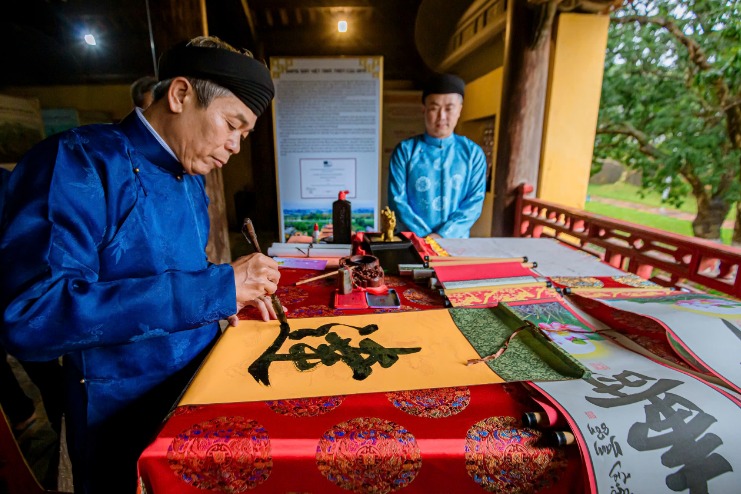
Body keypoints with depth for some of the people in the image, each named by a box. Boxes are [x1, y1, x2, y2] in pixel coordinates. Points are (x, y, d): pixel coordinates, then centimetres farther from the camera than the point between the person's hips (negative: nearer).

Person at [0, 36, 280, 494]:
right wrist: (217, 287, -31)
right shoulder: (79, 162, -19)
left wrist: (234, 290, -4)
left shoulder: (191, 180, 4)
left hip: (203, 391, 7)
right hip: (127, 420, -7)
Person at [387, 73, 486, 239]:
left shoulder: (473, 152, 6)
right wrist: (425, 236, -12)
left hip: (455, 240, 1)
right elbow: (397, 200, -3)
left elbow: (475, 201, 0)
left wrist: (443, 235, -12)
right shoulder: (405, 150, 2)